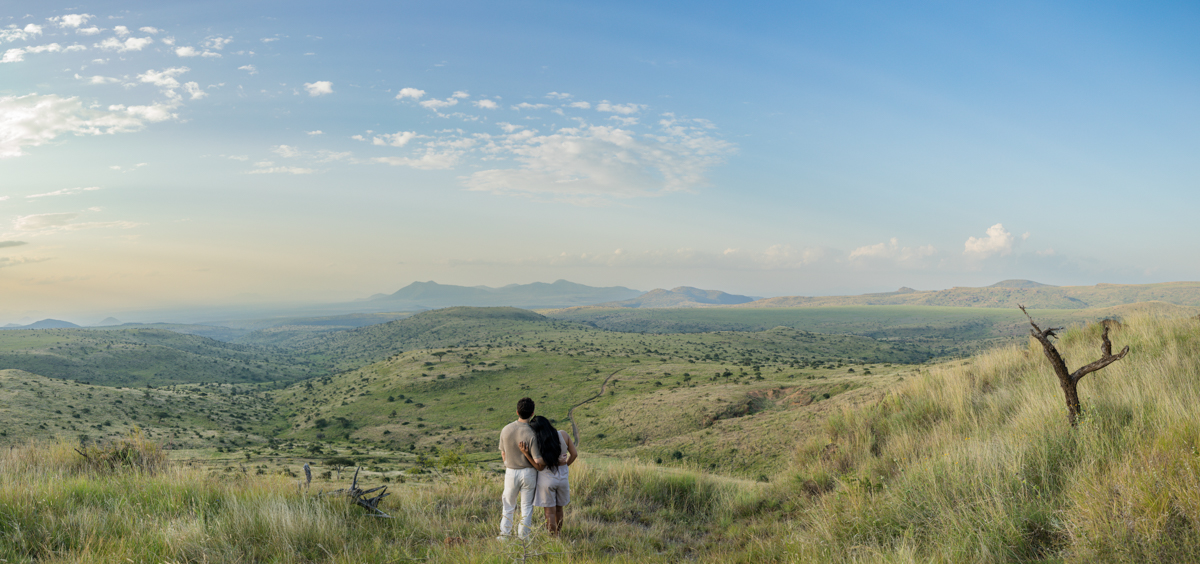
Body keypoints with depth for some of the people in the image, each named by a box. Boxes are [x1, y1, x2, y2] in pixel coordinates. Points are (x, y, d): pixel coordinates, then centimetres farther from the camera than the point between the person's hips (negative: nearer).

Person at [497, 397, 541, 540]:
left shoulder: (506, 430, -10)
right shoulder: (531, 434, -21)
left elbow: (503, 453, 3)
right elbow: (538, 460, -21)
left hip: (511, 472, 3)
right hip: (528, 472, -3)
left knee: (508, 505, 19)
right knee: (527, 507, 13)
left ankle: (505, 535, 25)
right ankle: (523, 537, 17)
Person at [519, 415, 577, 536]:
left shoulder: (538, 444, -20)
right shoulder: (563, 435, -9)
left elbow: (539, 467, -14)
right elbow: (574, 454, 0)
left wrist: (526, 453, -19)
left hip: (546, 480, -4)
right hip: (562, 478, 4)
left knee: (550, 512, 9)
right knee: (559, 509, 22)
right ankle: (557, 533, 35)